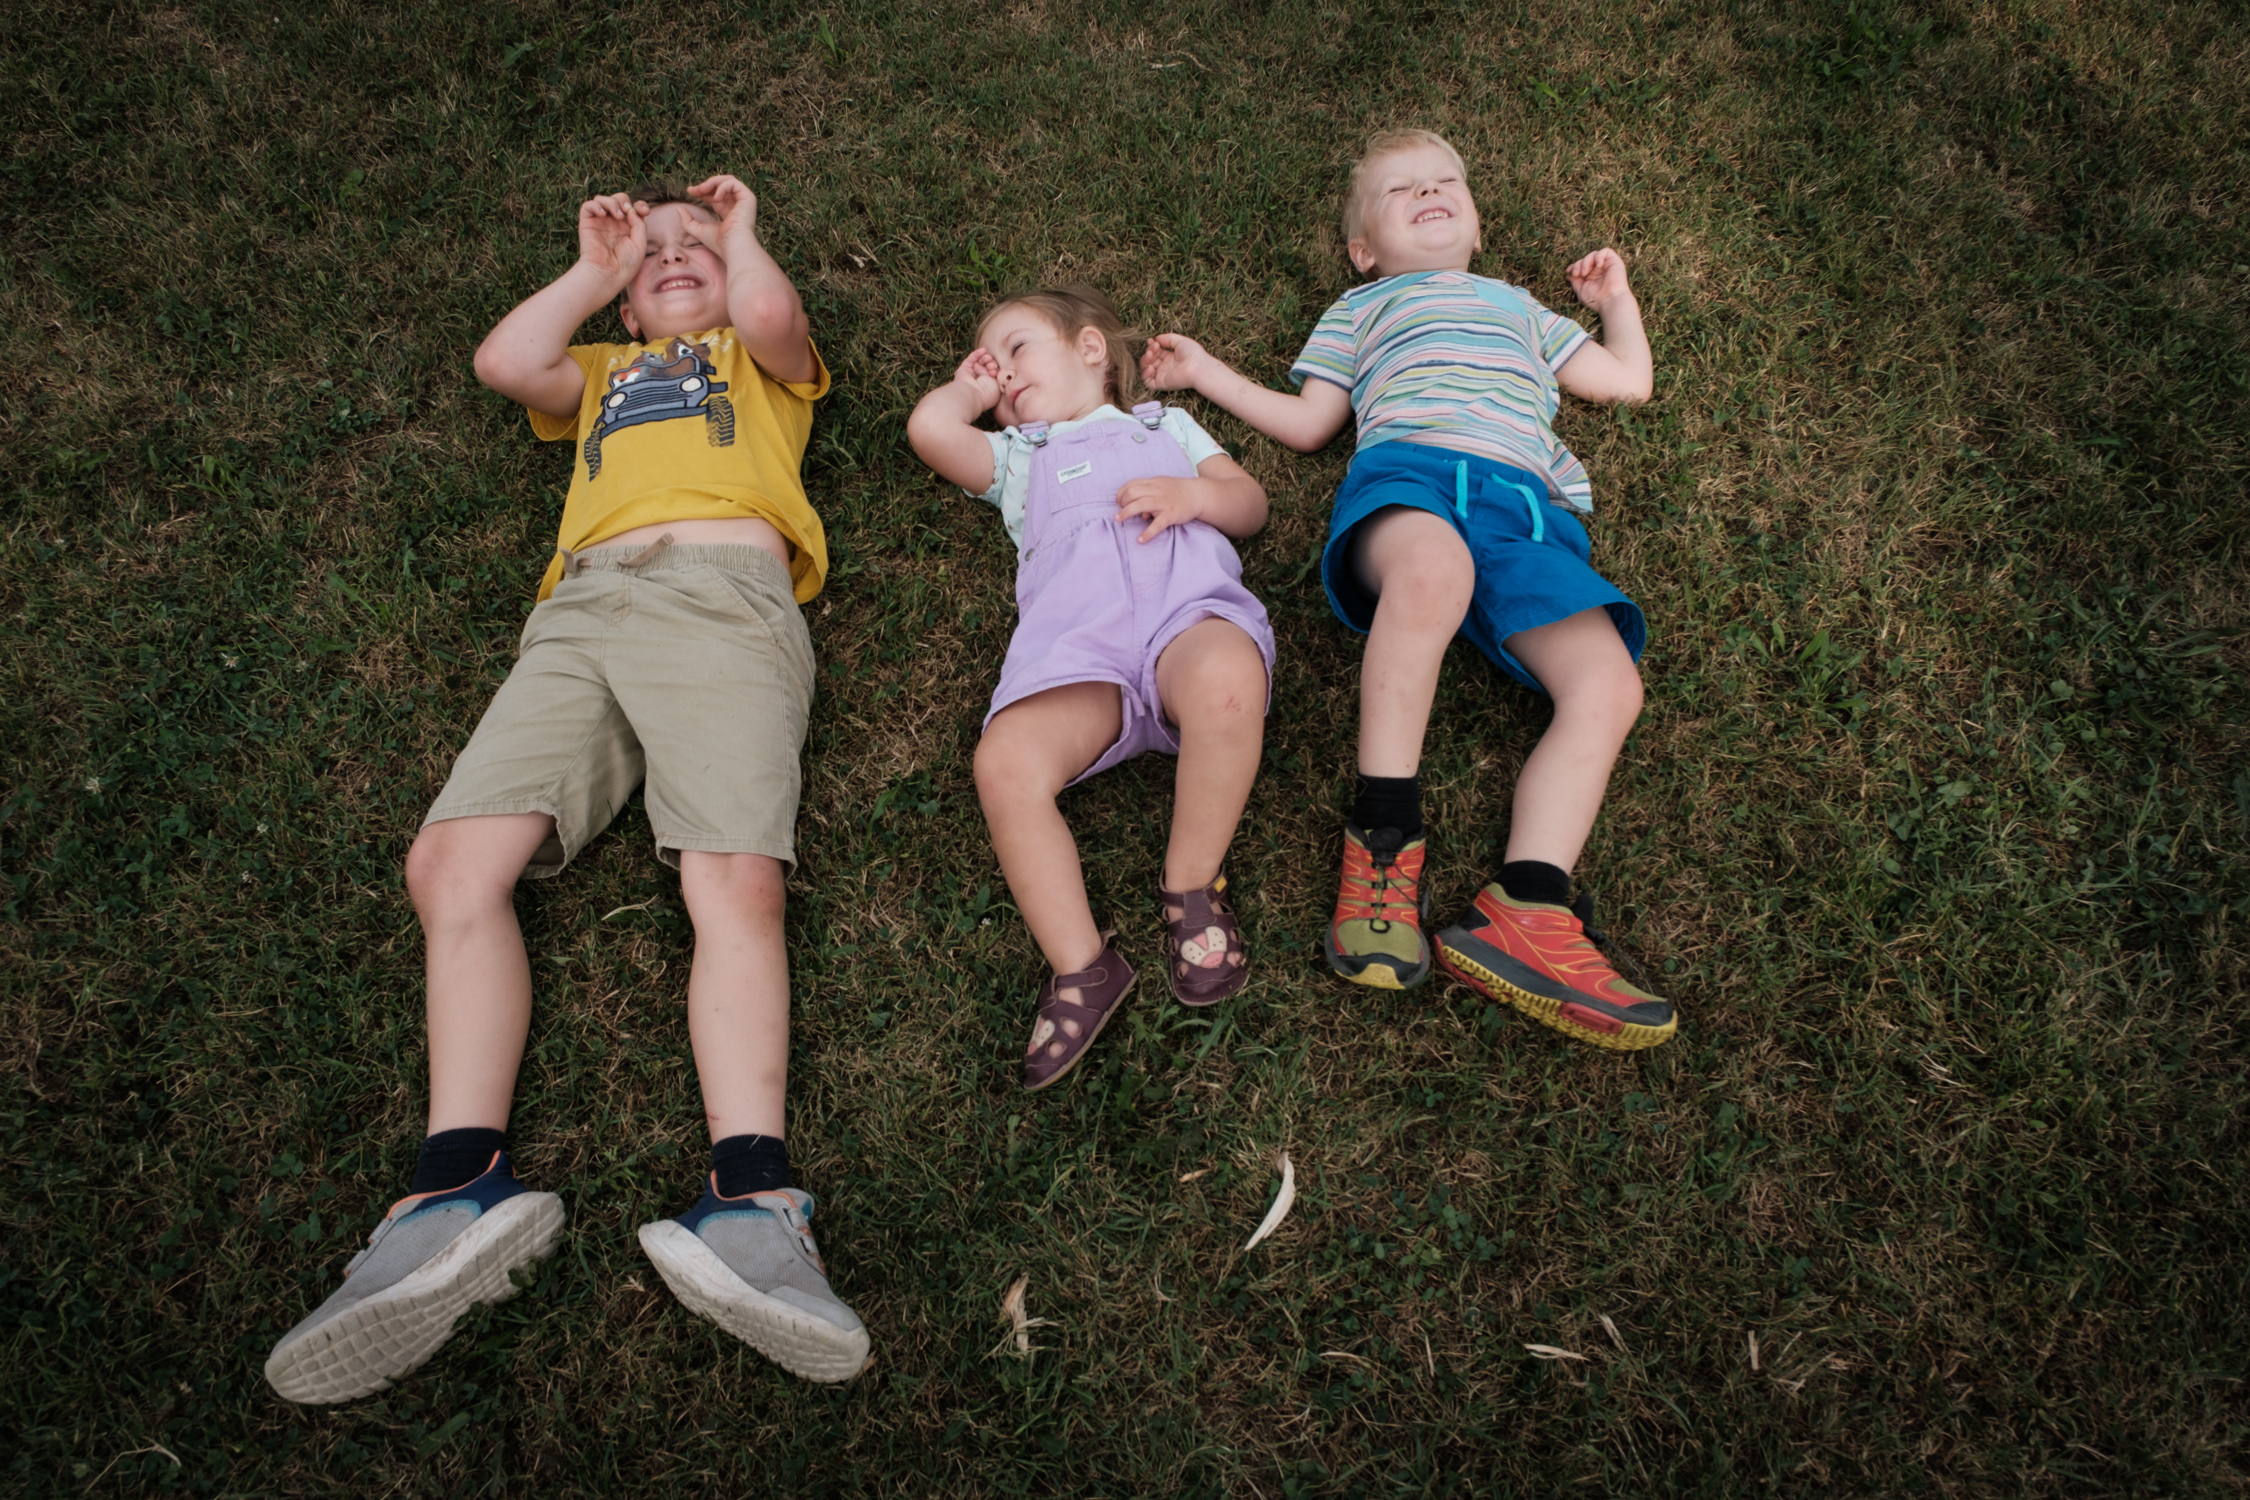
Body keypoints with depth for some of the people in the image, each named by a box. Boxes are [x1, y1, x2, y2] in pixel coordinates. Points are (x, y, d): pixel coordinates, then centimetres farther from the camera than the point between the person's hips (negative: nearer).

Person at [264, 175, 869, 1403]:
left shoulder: (761, 360, 32)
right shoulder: (600, 372, 40)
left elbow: (773, 313, 7)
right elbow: (504, 361, 18)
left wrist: (741, 230, 28)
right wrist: (599, 264, 32)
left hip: (726, 594, -3)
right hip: (582, 609, 4)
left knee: (735, 879, -28)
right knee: (453, 862, -21)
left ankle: (750, 1205, -41)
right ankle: (460, 1189, -30)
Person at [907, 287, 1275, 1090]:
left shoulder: (1164, 426, 39)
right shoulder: (1016, 457, 41)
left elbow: (1251, 504, 26)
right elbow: (930, 428, 21)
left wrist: (1195, 493, 4)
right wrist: (968, 390, 42)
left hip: (1186, 596, -1)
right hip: (1072, 630, 2)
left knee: (1225, 682, -39)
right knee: (1005, 762, -30)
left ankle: (1192, 887, -20)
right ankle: (1081, 966, -23)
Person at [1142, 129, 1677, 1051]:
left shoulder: (1516, 306, 43)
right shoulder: (1360, 310, 37)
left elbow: (1629, 382, 42)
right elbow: (1307, 424, 27)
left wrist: (1615, 299, 48)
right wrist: (1207, 373, 27)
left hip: (1525, 501, 4)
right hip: (1407, 465, -3)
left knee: (1608, 685, -26)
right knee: (1434, 570, -44)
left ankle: (1523, 914, -36)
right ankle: (1383, 838, -38)